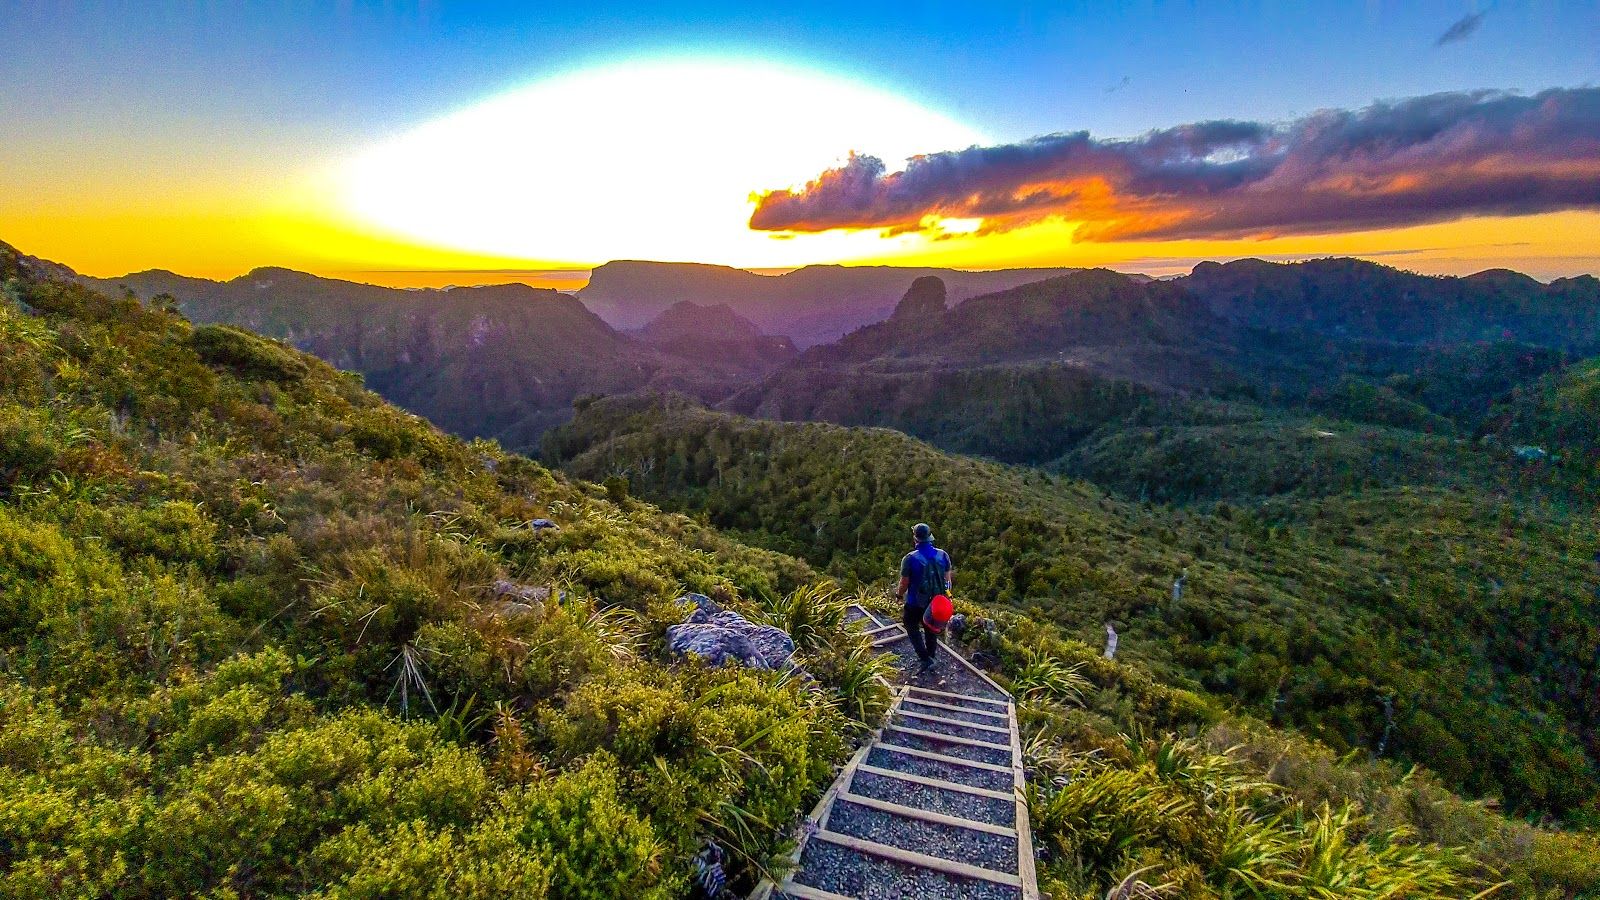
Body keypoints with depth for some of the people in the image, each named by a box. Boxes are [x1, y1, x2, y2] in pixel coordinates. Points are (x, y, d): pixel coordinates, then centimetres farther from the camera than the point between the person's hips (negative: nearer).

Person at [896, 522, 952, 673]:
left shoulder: (910, 559, -21)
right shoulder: (943, 555, -9)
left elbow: (904, 583, -13)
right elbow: (947, 580, 0)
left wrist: (899, 594, 7)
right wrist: (943, 595, 16)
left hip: (916, 603, -4)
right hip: (937, 602, 4)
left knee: (912, 627, 17)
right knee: (931, 630, 23)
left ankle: (925, 659, 7)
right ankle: (930, 656, 37)